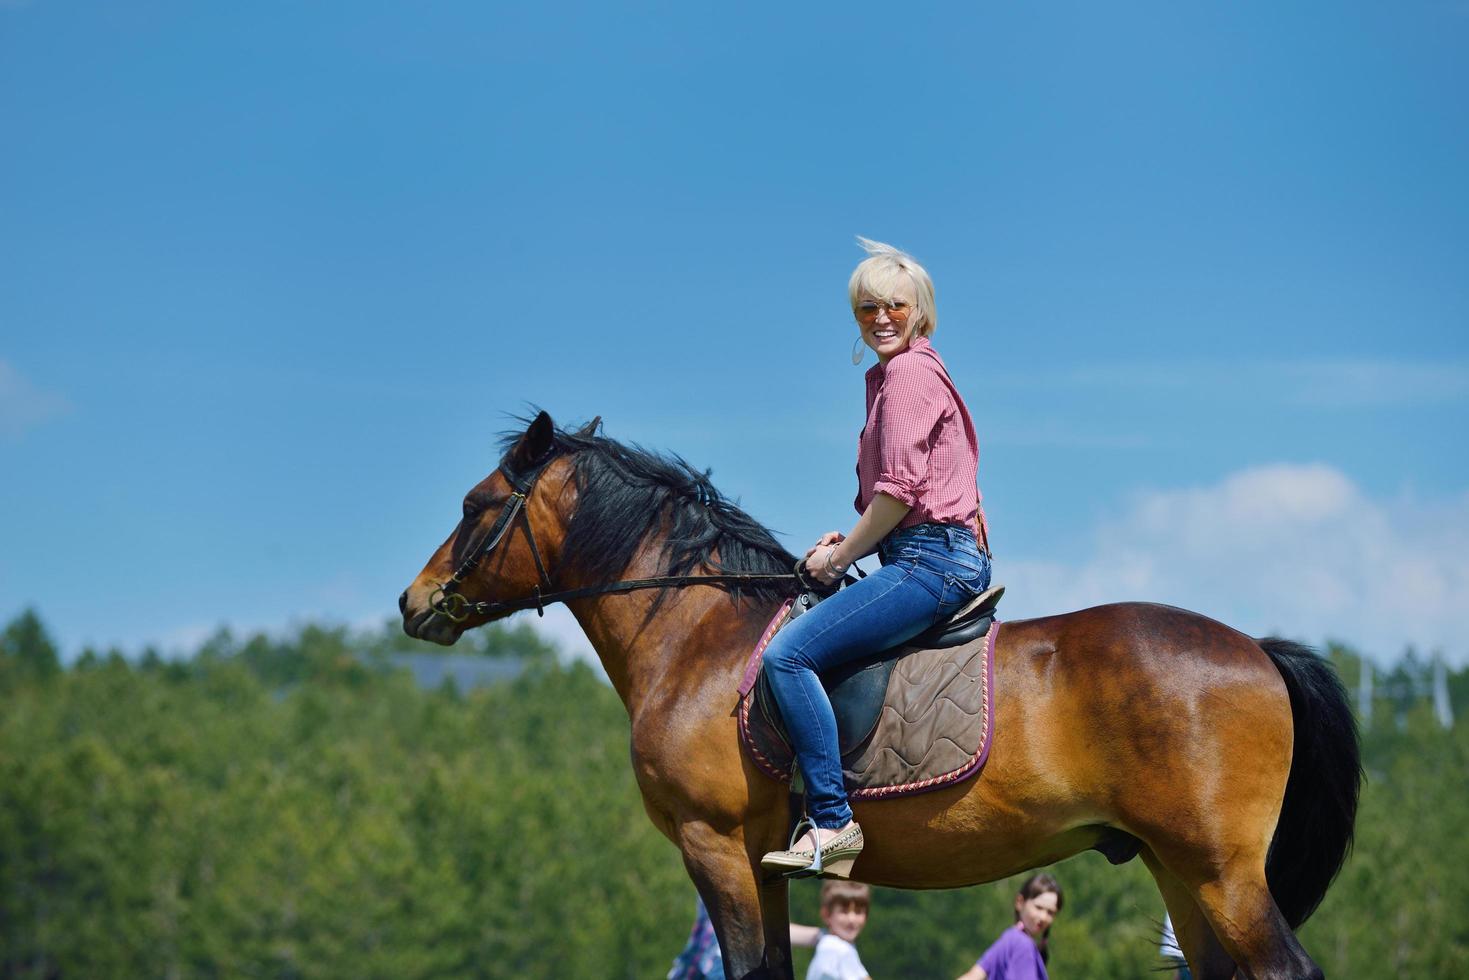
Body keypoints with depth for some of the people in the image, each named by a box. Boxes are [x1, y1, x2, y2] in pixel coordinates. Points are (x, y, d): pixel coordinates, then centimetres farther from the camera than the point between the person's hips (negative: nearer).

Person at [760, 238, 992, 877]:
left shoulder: (909, 372, -9)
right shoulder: (900, 374, 22)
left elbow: (900, 489, -17)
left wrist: (840, 557, -6)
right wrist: (851, 541, 12)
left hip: (929, 560, -11)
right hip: (951, 556, 11)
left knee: (788, 653, -21)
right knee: (799, 648, 24)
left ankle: (832, 823, -25)